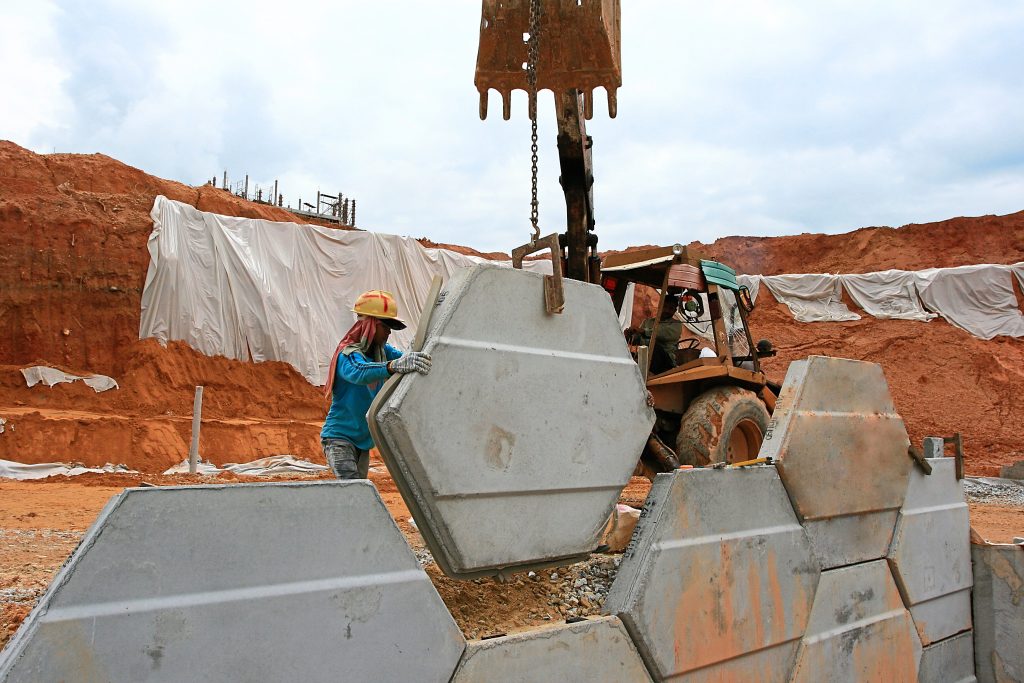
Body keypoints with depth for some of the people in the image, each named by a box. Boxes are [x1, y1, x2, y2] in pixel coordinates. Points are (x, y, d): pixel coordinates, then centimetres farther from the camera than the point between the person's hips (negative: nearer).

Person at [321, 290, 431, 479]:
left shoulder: (382, 351, 2)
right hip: (339, 437, -8)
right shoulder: (348, 354, -22)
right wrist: (394, 365, -59)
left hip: (363, 440, 8)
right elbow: (359, 372, -43)